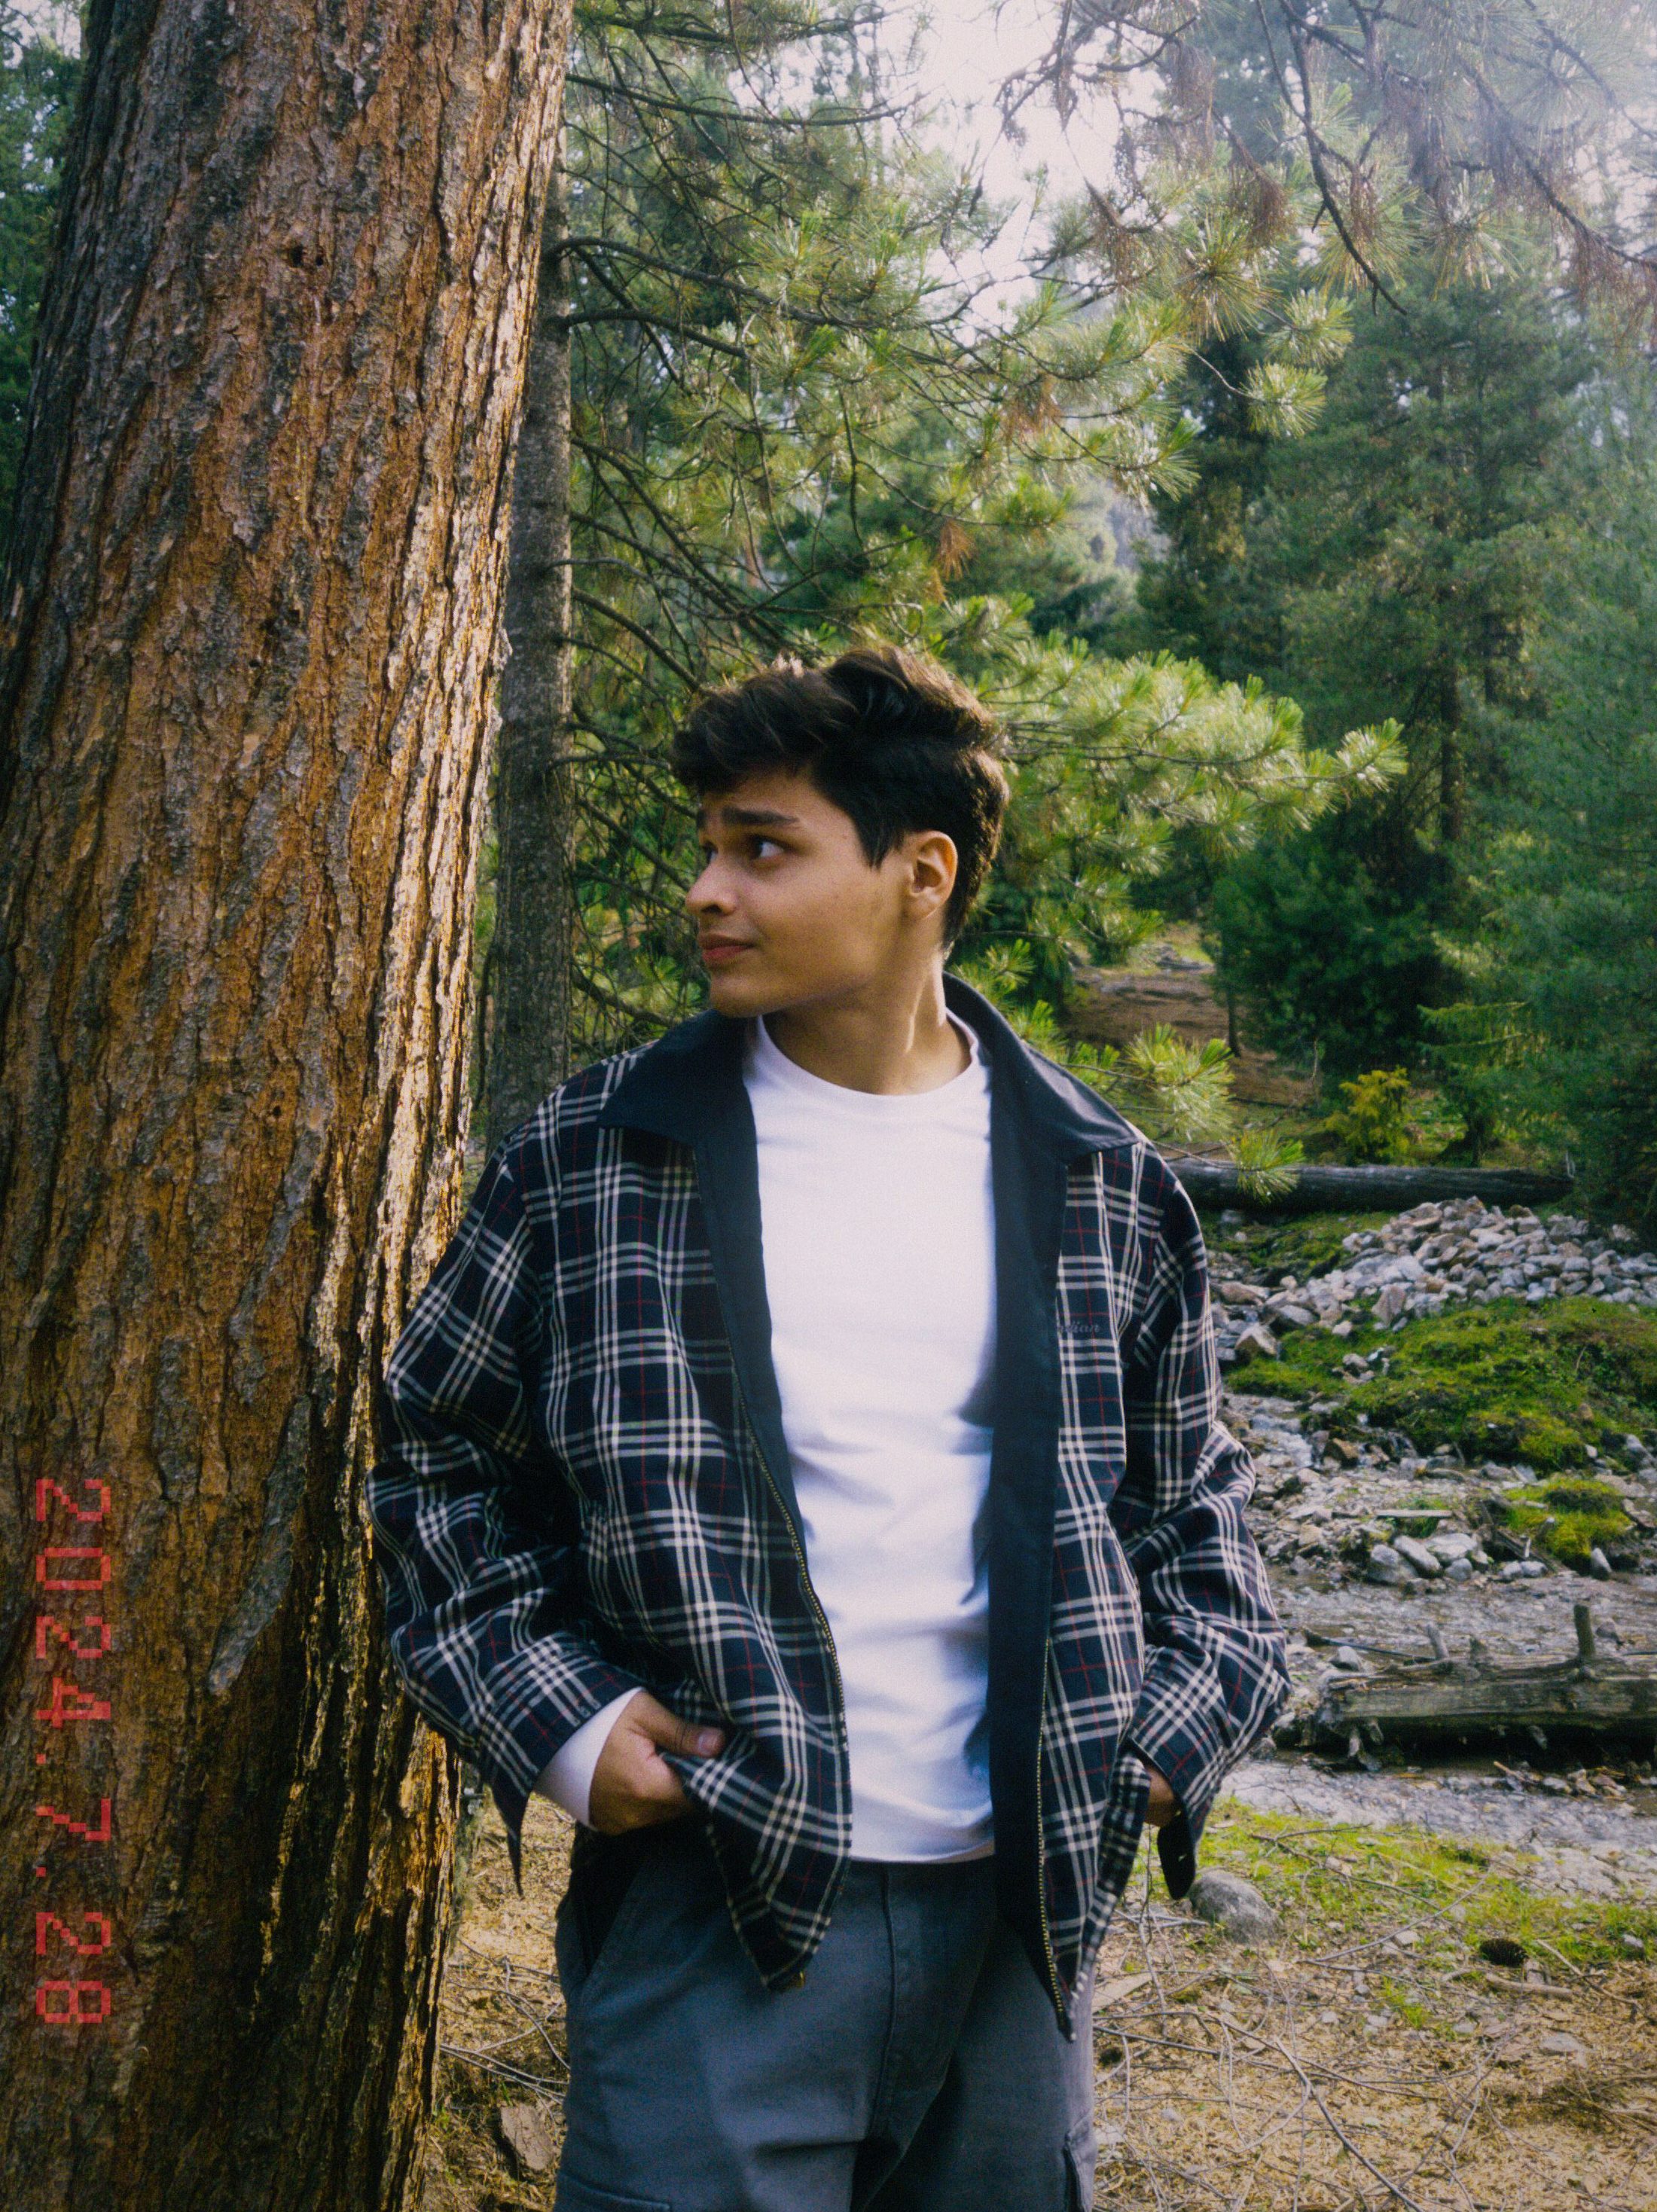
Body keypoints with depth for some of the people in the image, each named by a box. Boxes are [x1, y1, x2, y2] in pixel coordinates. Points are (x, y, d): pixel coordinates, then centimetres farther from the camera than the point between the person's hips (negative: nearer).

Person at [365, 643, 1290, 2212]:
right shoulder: (592, 1157, -2)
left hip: (1018, 1915, 2)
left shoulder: (1104, 1186, 3)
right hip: (717, 1902, -2)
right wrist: (546, 1715, -4)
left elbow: (1188, 1496, 15)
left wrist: (1173, 1729, 2)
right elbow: (434, 1444, 7)